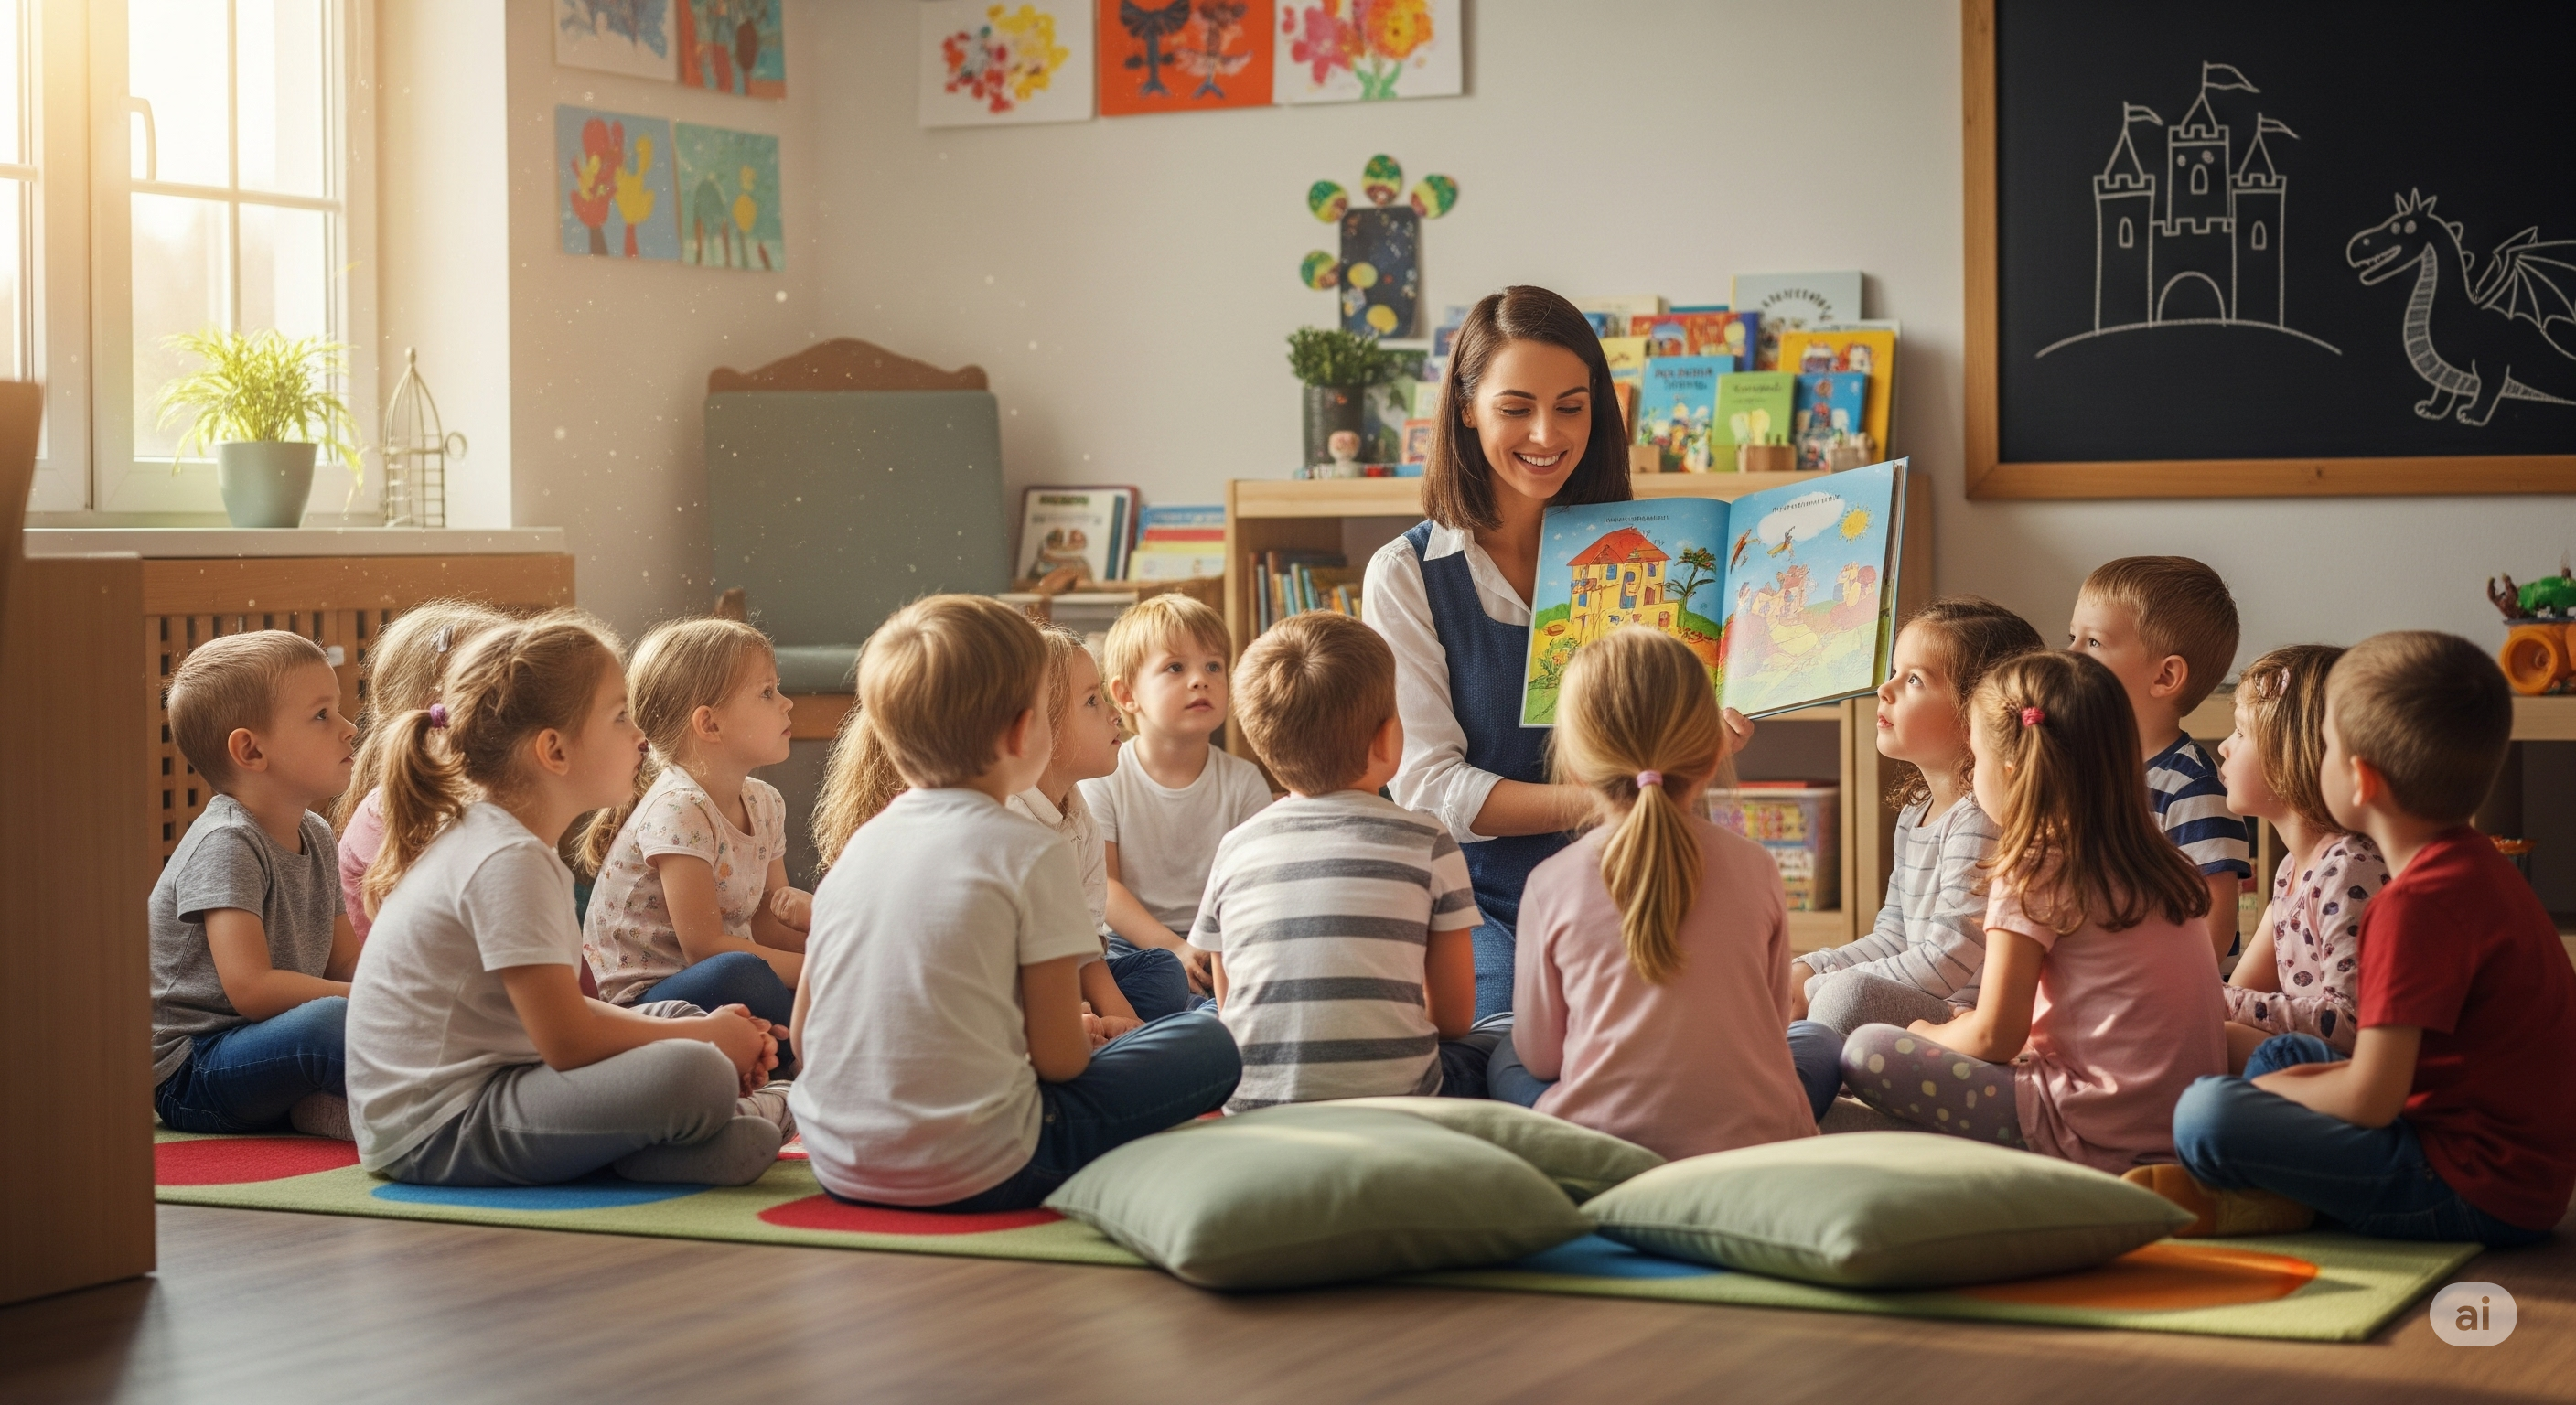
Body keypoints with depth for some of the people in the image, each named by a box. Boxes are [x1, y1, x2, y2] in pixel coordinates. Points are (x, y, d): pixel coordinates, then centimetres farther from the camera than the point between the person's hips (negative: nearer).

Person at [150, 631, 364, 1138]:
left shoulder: (316, 837, 12)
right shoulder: (226, 844, -16)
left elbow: (345, 962, 15)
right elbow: (252, 988, -25)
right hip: (187, 1073, -10)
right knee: (333, 1022, -35)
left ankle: (316, 1105, -20)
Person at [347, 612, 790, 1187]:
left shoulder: (491, 839, 14)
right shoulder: (507, 861, -17)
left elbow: (557, 1009, 17)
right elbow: (567, 1043, -21)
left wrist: (704, 1033, 7)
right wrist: (706, 1037, -6)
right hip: (438, 1133, -11)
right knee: (693, 1075, -27)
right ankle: (762, 1112, 0)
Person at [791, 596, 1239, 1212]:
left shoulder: (857, 847, 10)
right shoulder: (1032, 854, -8)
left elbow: (804, 1035, 12)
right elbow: (1059, 1058, -9)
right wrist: (1082, 1041, 15)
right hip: (973, 1173, -7)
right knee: (1210, 1044, 5)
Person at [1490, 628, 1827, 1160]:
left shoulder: (1552, 884, -4)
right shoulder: (1755, 868, 0)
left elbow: (1541, 1057, 5)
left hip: (1598, 1150, -1)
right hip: (1752, 1139, 1)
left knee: (1507, 1059, 30)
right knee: (1819, 1041, 31)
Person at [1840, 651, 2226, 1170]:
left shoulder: (2035, 873, -10)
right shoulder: (2155, 863, 12)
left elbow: (1994, 1037, -12)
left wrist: (1931, 1035, 11)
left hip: (2100, 1138, -9)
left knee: (1866, 1053, -7)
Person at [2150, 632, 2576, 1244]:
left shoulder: (2417, 905, -22)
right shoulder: (2477, 866, 10)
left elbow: (2368, 1101, -22)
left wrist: (2270, 1092, -4)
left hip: (2479, 1194, -11)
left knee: (2207, 1113, -24)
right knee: (2285, 1053, 29)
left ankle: (2279, 1207, 4)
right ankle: (2290, 1194, 5)